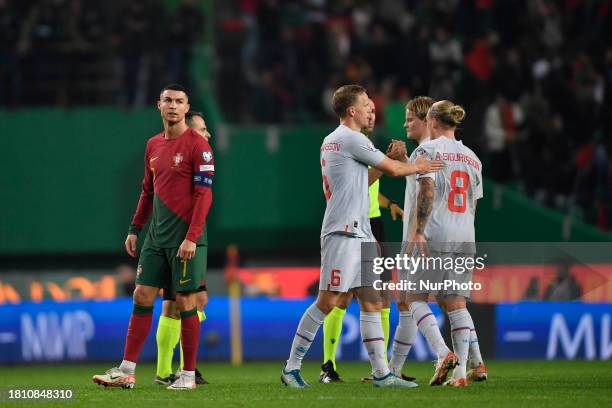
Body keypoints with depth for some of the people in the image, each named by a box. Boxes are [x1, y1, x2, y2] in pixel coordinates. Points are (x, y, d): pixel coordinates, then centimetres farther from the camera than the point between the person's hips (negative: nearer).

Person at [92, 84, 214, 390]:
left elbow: (204, 195, -13)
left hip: (185, 239, -6)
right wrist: (134, 230, 16)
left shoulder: (197, 145, -8)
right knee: (142, 296, 2)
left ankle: (188, 375, 5)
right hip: (157, 236, 7)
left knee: (185, 302, -3)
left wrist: (191, 238, -20)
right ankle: (127, 371, 3)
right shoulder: (153, 145, 13)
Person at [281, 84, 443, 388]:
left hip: (358, 232, 10)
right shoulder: (351, 138, -10)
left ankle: (381, 373, 3)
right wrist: (418, 167, 14)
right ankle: (292, 366, -3)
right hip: (343, 232, -10)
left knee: (371, 302, 5)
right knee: (327, 302, -9)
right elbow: (392, 169, -4)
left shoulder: (331, 141, 19)